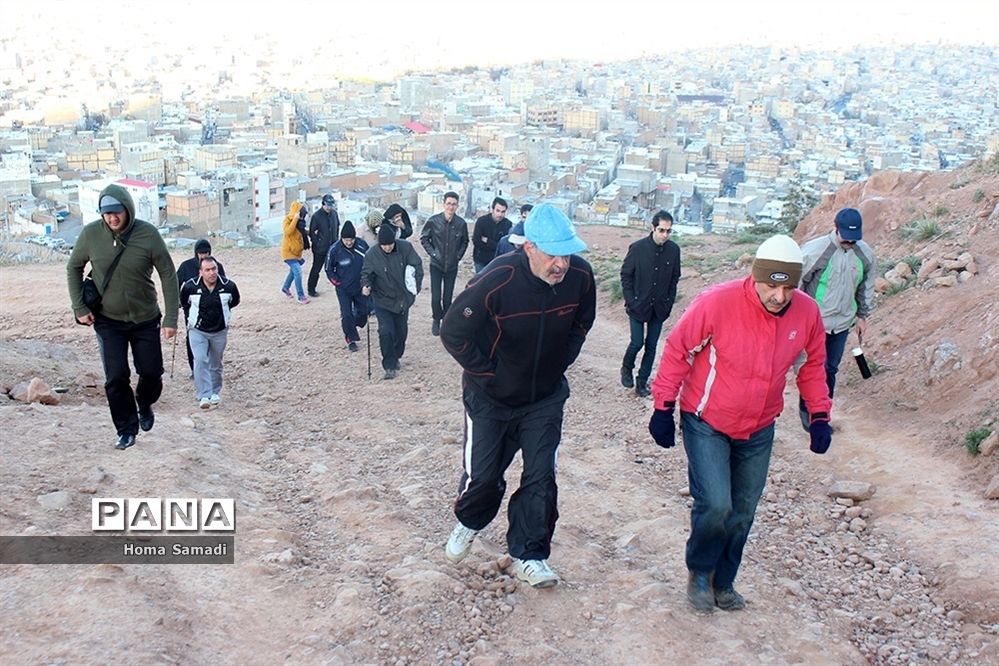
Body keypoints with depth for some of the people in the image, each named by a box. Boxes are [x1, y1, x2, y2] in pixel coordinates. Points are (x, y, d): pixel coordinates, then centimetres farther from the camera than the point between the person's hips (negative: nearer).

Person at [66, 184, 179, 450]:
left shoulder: (148, 234, -16)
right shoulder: (91, 234, -12)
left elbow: (168, 274, -9)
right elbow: (73, 268, 5)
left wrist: (171, 318, -11)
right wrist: (79, 307, -2)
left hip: (145, 319, 0)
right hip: (108, 320, 0)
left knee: (151, 372, 7)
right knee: (116, 378, -3)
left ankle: (144, 404, 40)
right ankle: (126, 430, 16)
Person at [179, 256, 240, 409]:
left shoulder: (229, 286, -15)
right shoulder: (190, 286, -17)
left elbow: (234, 302, 9)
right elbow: (183, 302, 7)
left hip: (220, 331, 2)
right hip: (197, 331, -2)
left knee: (216, 363, 14)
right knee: (201, 360, -16)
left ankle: (215, 393, 32)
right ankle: (204, 396, -14)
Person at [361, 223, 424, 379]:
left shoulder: (405, 247, -14)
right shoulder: (371, 255, -17)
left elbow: (417, 265, -4)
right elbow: (366, 273, -9)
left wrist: (416, 285, -8)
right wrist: (366, 285, -29)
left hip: (403, 299, 3)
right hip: (383, 301, -3)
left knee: (401, 331, 16)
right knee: (386, 332, -16)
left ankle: (396, 357, 42)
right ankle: (390, 366, -3)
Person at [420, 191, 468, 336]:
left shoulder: (461, 223, -7)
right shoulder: (433, 221, -11)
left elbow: (465, 242, 11)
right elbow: (424, 239, 1)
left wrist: (458, 255, 1)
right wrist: (433, 253, -7)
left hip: (452, 266, 1)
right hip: (436, 265, -1)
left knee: (448, 297, 8)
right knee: (436, 297, -3)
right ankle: (437, 320, 21)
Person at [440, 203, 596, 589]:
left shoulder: (580, 276, -17)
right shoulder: (496, 282, -30)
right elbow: (453, 334, -20)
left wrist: (561, 361, 2)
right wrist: (488, 372, -14)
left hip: (546, 398, 3)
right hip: (490, 398, -3)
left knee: (541, 477, 2)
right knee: (482, 475, 8)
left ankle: (528, 556, 19)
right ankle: (468, 523, 41)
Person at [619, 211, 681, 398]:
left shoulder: (674, 250, -3)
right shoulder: (638, 248, -11)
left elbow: (674, 278, 7)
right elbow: (625, 275, -4)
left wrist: (669, 302, 2)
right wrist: (630, 301, -7)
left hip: (659, 308, 3)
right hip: (638, 305, -3)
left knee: (651, 346, 6)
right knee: (637, 342, -3)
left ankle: (642, 381, 18)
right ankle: (626, 369, 25)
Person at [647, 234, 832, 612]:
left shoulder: (807, 313, -10)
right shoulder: (718, 302, -24)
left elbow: (812, 365, 9)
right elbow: (678, 349, -13)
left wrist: (819, 415, 4)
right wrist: (663, 407, -13)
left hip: (759, 431, 5)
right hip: (706, 424, -4)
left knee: (743, 512, 12)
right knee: (716, 504, -14)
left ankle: (723, 582, 34)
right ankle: (699, 571, 16)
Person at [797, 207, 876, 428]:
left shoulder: (866, 255, -1)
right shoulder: (815, 250, -17)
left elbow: (866, 288, 15)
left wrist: (862, 316, 17)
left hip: (842, 323, 5)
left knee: (831, 369, 12)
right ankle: (807, 410, 14)